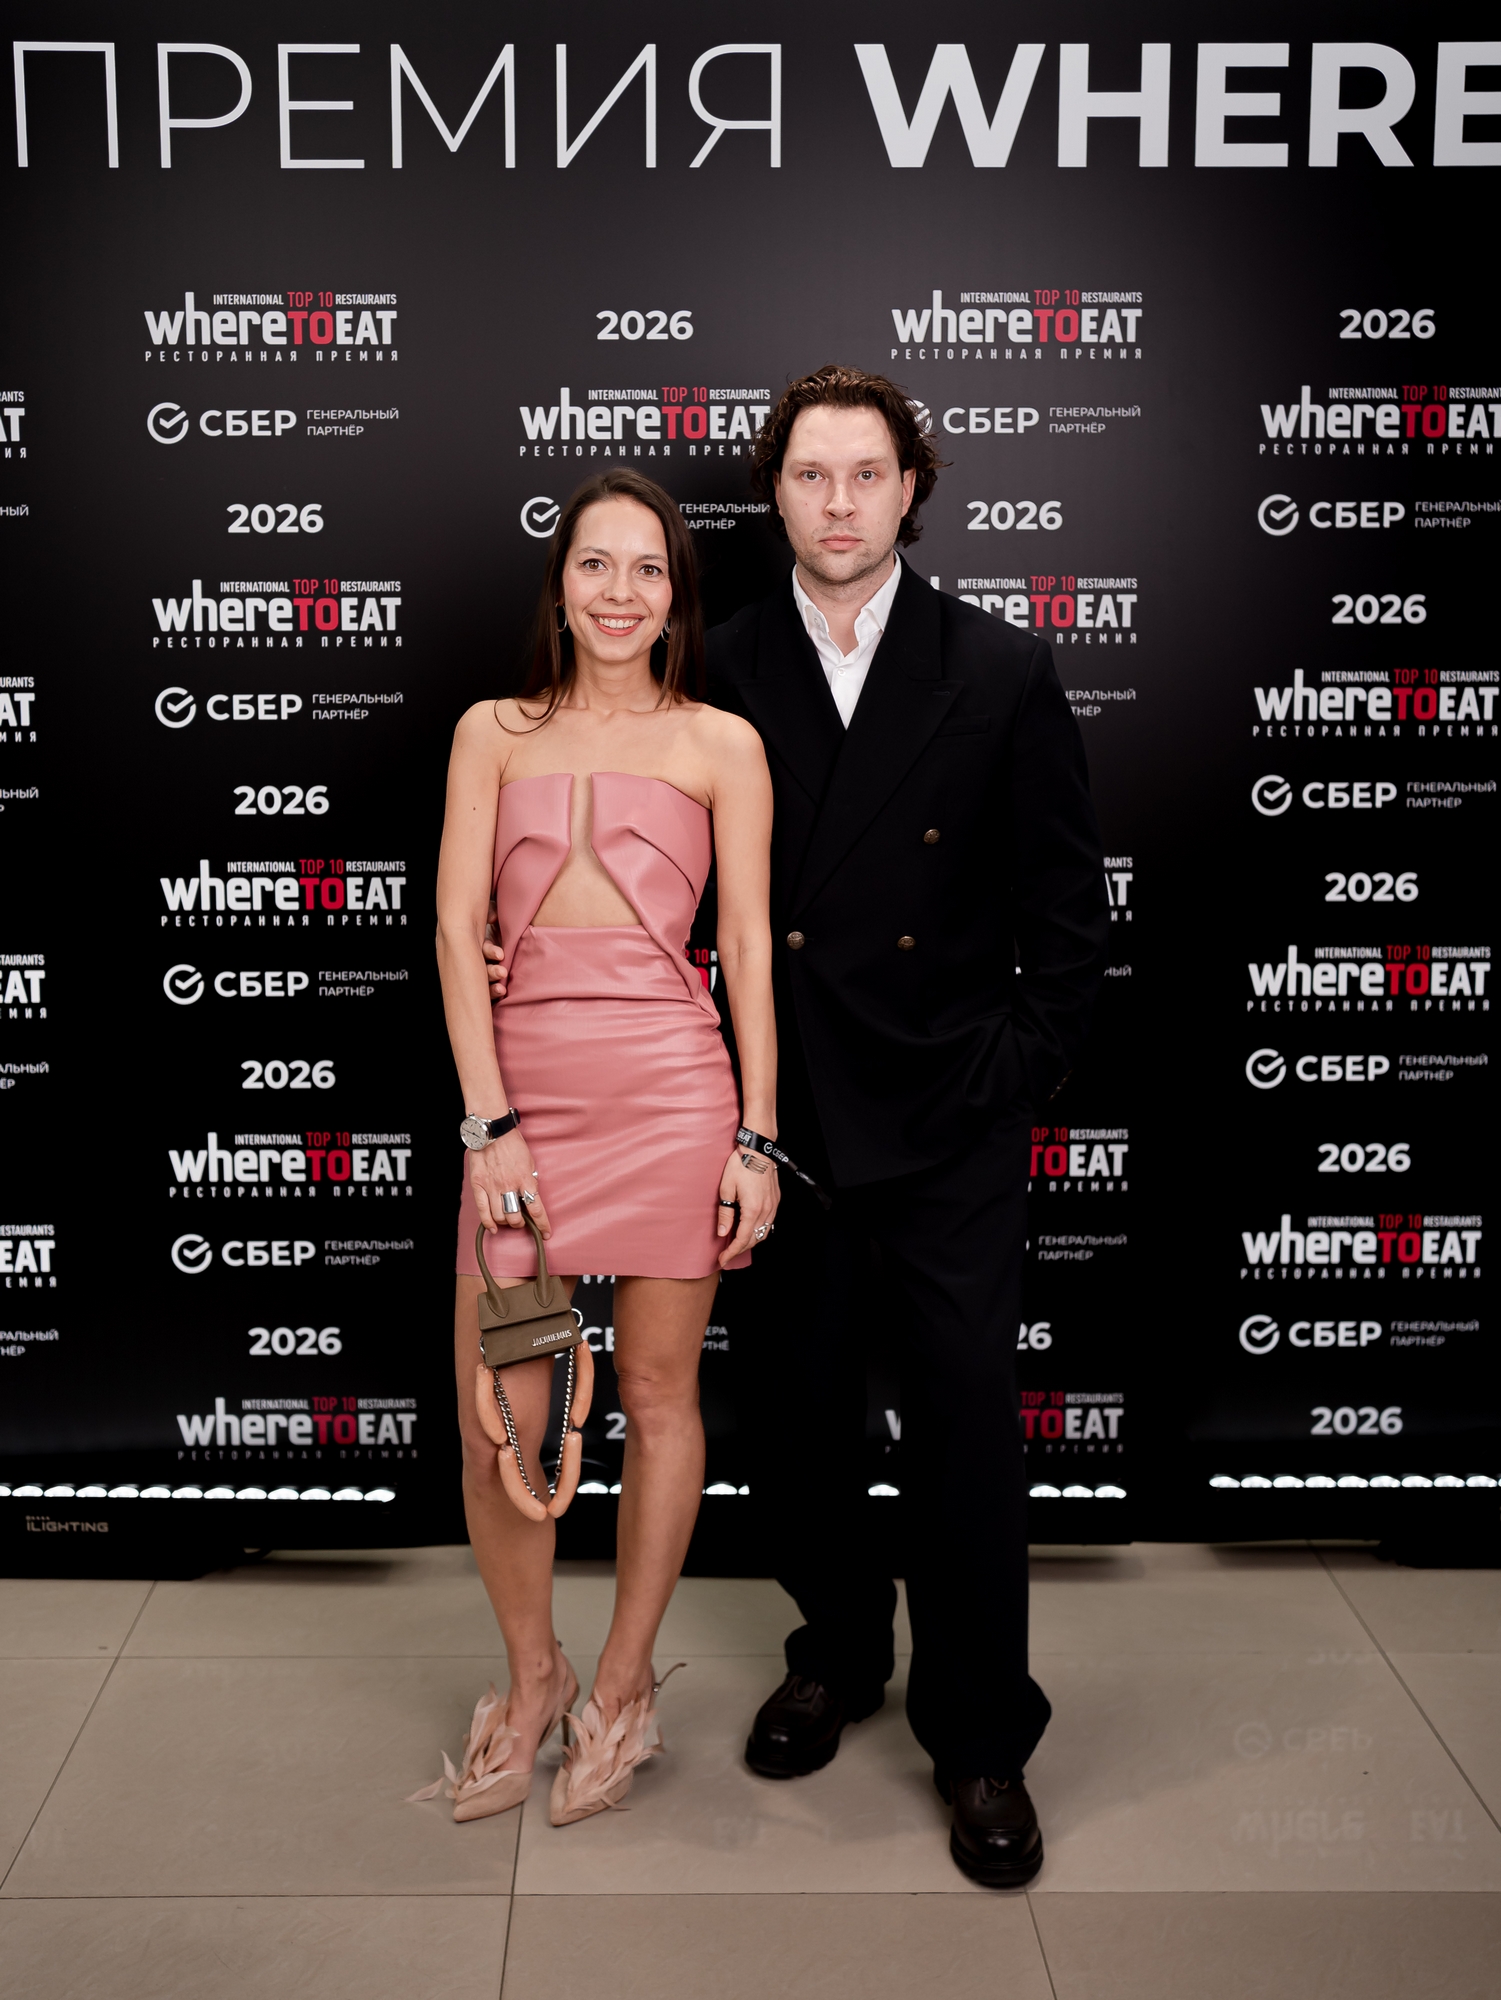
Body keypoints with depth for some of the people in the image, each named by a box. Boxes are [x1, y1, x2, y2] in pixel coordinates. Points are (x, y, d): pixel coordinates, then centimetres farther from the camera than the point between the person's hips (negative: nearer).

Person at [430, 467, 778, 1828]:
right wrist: (490, 1119, -6)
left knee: (658, 1395, 8)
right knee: (496, 1428, 1)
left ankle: (624, 1688, 27)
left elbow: (750, 950, 5)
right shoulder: (496, 733, 12)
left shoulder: (721, 744, 8)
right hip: (520, 1088, 1)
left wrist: (757, 1136, -1)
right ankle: (534, 1680, 26)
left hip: (671, 1084, -1)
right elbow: (458, 927, 4)